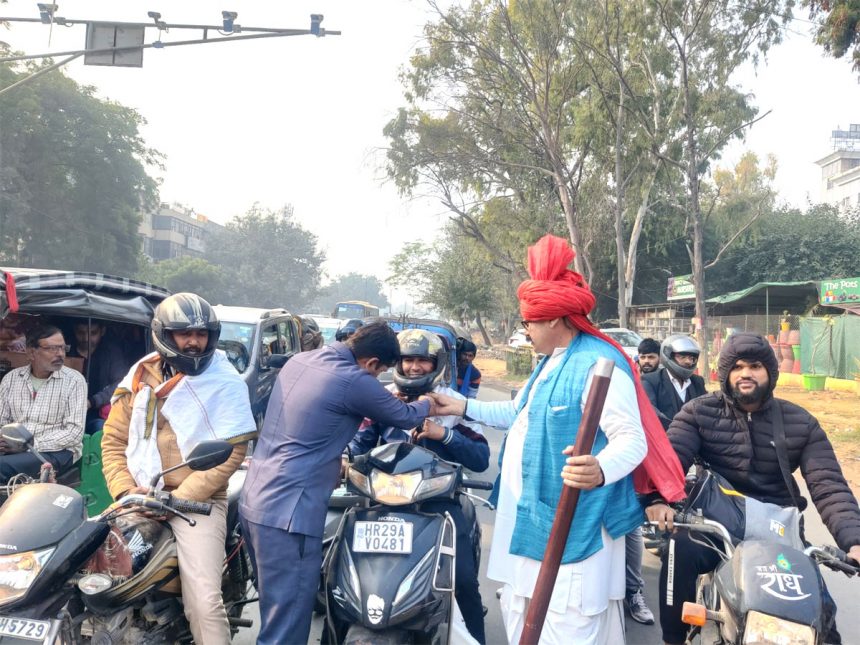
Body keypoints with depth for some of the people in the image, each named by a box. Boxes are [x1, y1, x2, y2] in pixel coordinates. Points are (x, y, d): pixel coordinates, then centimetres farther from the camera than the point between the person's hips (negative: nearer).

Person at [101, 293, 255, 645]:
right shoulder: (140, 377, 10)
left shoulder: (226, 384, -4)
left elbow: (230, 453, -9)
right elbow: (114, 439, 11)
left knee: (205, 602, -15)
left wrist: (180, 498, -15)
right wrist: (125, 491, -5)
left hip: (199, 501, -4)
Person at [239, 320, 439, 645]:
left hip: (255, 501, 9)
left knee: (276, 608, 23)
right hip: (289, 513, -9)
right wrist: (426, 403, 21)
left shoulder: (299, 360, 9)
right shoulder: (353, 381, -15)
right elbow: (404, 417, 1)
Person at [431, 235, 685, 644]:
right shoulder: (548, 362, 14)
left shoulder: (598, 362, -19)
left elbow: (633, 439, -24)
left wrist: (600, 470, -45)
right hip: (528, 519, 11)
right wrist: (463, 408, 22)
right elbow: (521, 414, 25)